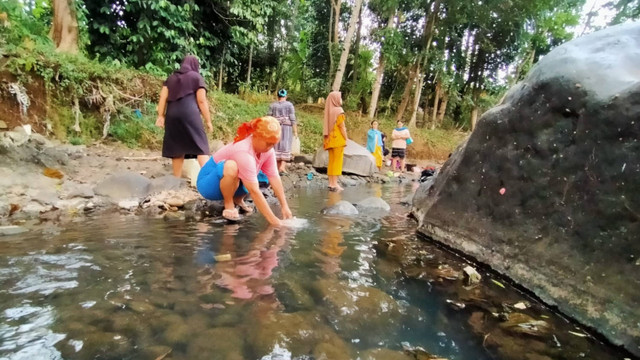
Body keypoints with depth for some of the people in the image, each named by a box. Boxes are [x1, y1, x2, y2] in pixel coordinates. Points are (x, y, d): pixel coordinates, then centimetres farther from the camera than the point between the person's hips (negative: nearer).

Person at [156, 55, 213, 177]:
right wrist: (208, 120, 2)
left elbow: (163, 97, 11)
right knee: (201, 146, -9)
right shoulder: (197, 77, 10)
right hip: (190, 115, -5)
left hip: (172, 116, 5)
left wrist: (161, 116, 9)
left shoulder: (171, 78, 23)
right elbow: (202, 100, 1)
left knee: (177, 148, 10)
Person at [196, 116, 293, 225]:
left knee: (265, 179, -9)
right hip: (208, 184, -7)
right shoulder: (244, 152, -34)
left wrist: (284, 206, -19)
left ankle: (237, 199, 10)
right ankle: (228, 205, -15)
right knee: (231, 167, -37)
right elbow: (254, 191, -37)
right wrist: (272, 219, -37)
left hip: (231, 185, 8)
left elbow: (274, 178, -12)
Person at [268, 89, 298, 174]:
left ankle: (278, 167, 11)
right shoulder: (289, 105, -1)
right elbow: (292, 119, -7)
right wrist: (295, 131, -5)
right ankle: (282, 166, -17)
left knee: (277, 147, 9)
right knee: (286, 146, -2)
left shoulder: (272, 105, 6)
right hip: (286, 128, -2)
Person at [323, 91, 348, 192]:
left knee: (331, 161, 8)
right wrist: (346, 138, -7)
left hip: (330, 139, 7)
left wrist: (328, 137, 14)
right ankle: (334, 184, -5)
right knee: (337, 161, -5)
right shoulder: (339, 111, -10)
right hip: (338, 139, -7)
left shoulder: (329, 111, 11)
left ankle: (331, 183, 10)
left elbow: (327, 126, 11)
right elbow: (342, 126, -13)